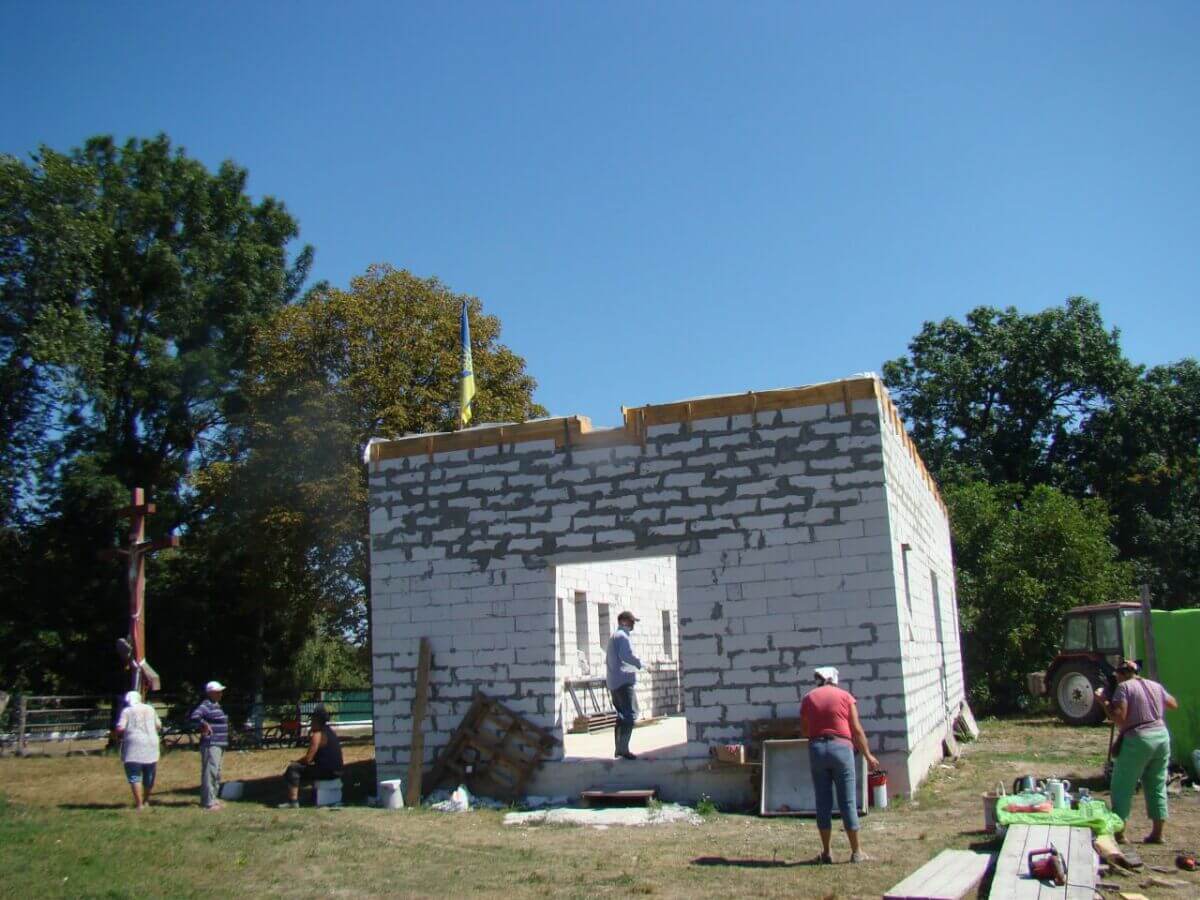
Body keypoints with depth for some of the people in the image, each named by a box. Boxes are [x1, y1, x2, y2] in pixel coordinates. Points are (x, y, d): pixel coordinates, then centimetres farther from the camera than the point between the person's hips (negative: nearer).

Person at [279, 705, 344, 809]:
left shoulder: (318, 734, -13)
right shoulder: (331, 731, 16)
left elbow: (308, 759, -15)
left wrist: (295, 762, 1)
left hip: (327, 772, -10)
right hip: (336, 770, 10)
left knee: (293, 769, -10)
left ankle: (293, 802, -15)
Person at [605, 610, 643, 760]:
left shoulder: (613, 637, 22)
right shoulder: (623, 636, -10)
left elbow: (607, 660, 26)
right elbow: (627, 655, -26)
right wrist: (640, 663, -14)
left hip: (614, 683, 10)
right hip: (624, 681, -10)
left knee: (622, 715, 14)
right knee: (630, 715, -11)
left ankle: (619, 749, 15)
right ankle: (623, 749, -17)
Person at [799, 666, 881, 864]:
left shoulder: (808, 698, 10)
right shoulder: (845, 696, 5)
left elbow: (804, 731, 12)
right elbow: (857, 730, 3)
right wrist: (868, 755, 12)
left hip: (817, 749, 2)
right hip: (841, 748, -2)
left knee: (823, 803, 8)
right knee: (848, 803, 3)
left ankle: (826, 853, 11)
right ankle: (856, 852, 9)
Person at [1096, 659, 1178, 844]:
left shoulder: (1124, 687, -7)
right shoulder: (1156, 686, 11)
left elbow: (1119, 717, -16)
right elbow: (1174, 705, 27)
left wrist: (1102, 700, -6)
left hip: (1137, 740, -6)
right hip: (1162, 736, 6)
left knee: (1122, 786, 4)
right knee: (1157, 785, 15)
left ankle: (1119, 832, 5)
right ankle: (1157, 833, 19)